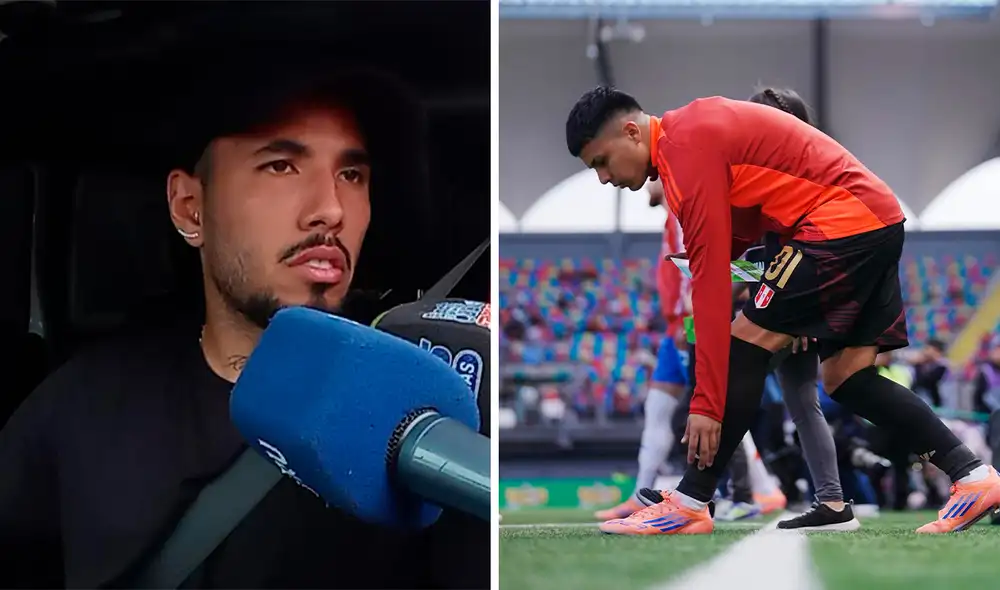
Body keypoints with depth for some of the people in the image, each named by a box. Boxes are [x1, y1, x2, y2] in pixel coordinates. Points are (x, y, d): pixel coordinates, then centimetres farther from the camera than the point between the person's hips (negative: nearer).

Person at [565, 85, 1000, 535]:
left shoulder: (689, 150, -17)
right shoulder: (692, 130, 13)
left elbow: (710, 282, -21)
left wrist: (706, 405, -21)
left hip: (843, 221, -10)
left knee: (749, 341, -10)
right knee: (846, 377, 9)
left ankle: (688, 505, -10)